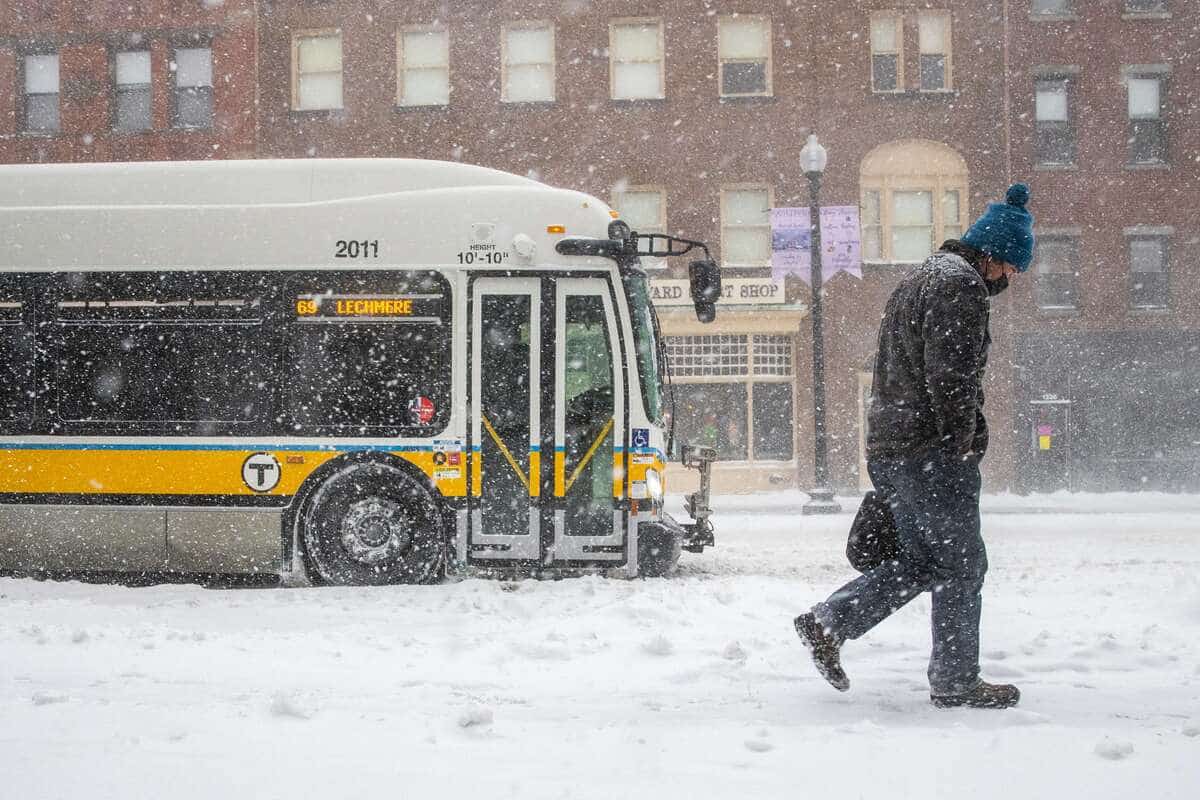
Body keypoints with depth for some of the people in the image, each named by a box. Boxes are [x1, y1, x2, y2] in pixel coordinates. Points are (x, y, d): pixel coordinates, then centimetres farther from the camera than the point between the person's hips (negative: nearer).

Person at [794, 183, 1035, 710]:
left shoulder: (921, 280, 22)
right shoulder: (960, 285, -11)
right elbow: (951, 376, -20)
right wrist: (962, 445, -12)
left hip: (888, 451, 10)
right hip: (932, 454, -10)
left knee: (921, 560, 16)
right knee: (961, 564, 0)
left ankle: (827, 624, 8)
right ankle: (956, 682, 6)